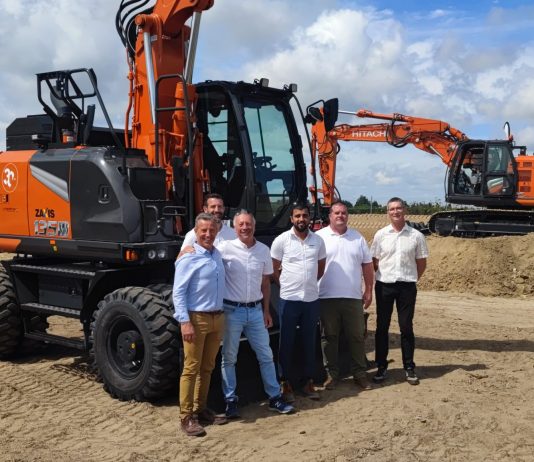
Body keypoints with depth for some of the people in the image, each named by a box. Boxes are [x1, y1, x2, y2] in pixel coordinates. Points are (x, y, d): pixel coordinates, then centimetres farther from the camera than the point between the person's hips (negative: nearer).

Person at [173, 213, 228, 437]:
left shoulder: (217, 255, 12)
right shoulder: (189, 258, -10)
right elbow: (178, 292, -13)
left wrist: (221, 316, 15)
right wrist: (185, 322, -21)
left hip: (217, 318, 7)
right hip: (196, 318, -7)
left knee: (207, 368, 13)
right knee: (191, 368, -2)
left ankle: (201, 409, 24)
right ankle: (186, 417, 4)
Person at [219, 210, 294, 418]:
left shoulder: (264, 250, 3)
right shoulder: (225, 248, -9)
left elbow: (265, 282, 11)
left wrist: (266, 310, 11)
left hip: (255, 310, 3)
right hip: (231, 310, -3)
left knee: (266, 355, 9)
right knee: (229, 357, 7)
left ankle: (274, 397, 21)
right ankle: (230, 400, 20)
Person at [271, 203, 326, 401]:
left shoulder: (318, 240, 4)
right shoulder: (282, 240, -5)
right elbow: (274, 269, 1)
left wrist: (307, 283, 11)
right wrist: (287, 285, 3)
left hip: (312, 299, 3)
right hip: (289, 300, -3)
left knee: (309, 342, 11)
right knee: (287, 343, 5)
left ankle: (309, 383, 22)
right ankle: (286, 383, 16)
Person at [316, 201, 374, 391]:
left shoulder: (358, 238, 9)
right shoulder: (319, 237, -1)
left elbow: (367, 265, 12)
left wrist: (369, 291, 7)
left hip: (353, 297, 2)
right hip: (327, 297, -2)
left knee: (357, 336, 8)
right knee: (330, 337, 7)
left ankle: (360, 374, 19)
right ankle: (332, 374, 18)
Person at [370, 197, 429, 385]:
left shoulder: (416, 236, 1)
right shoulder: (381, 235, 2)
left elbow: (421, 263, 9)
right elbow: (374, 262, 6)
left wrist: (411, 278, 6)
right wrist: (384, 275, 3)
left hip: (407, 287, -1)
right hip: (384, 286, 1)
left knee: (406, 327, 5)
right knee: (382, 327, 5)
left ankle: (409, 368, 15)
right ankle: (381, 367, 15)